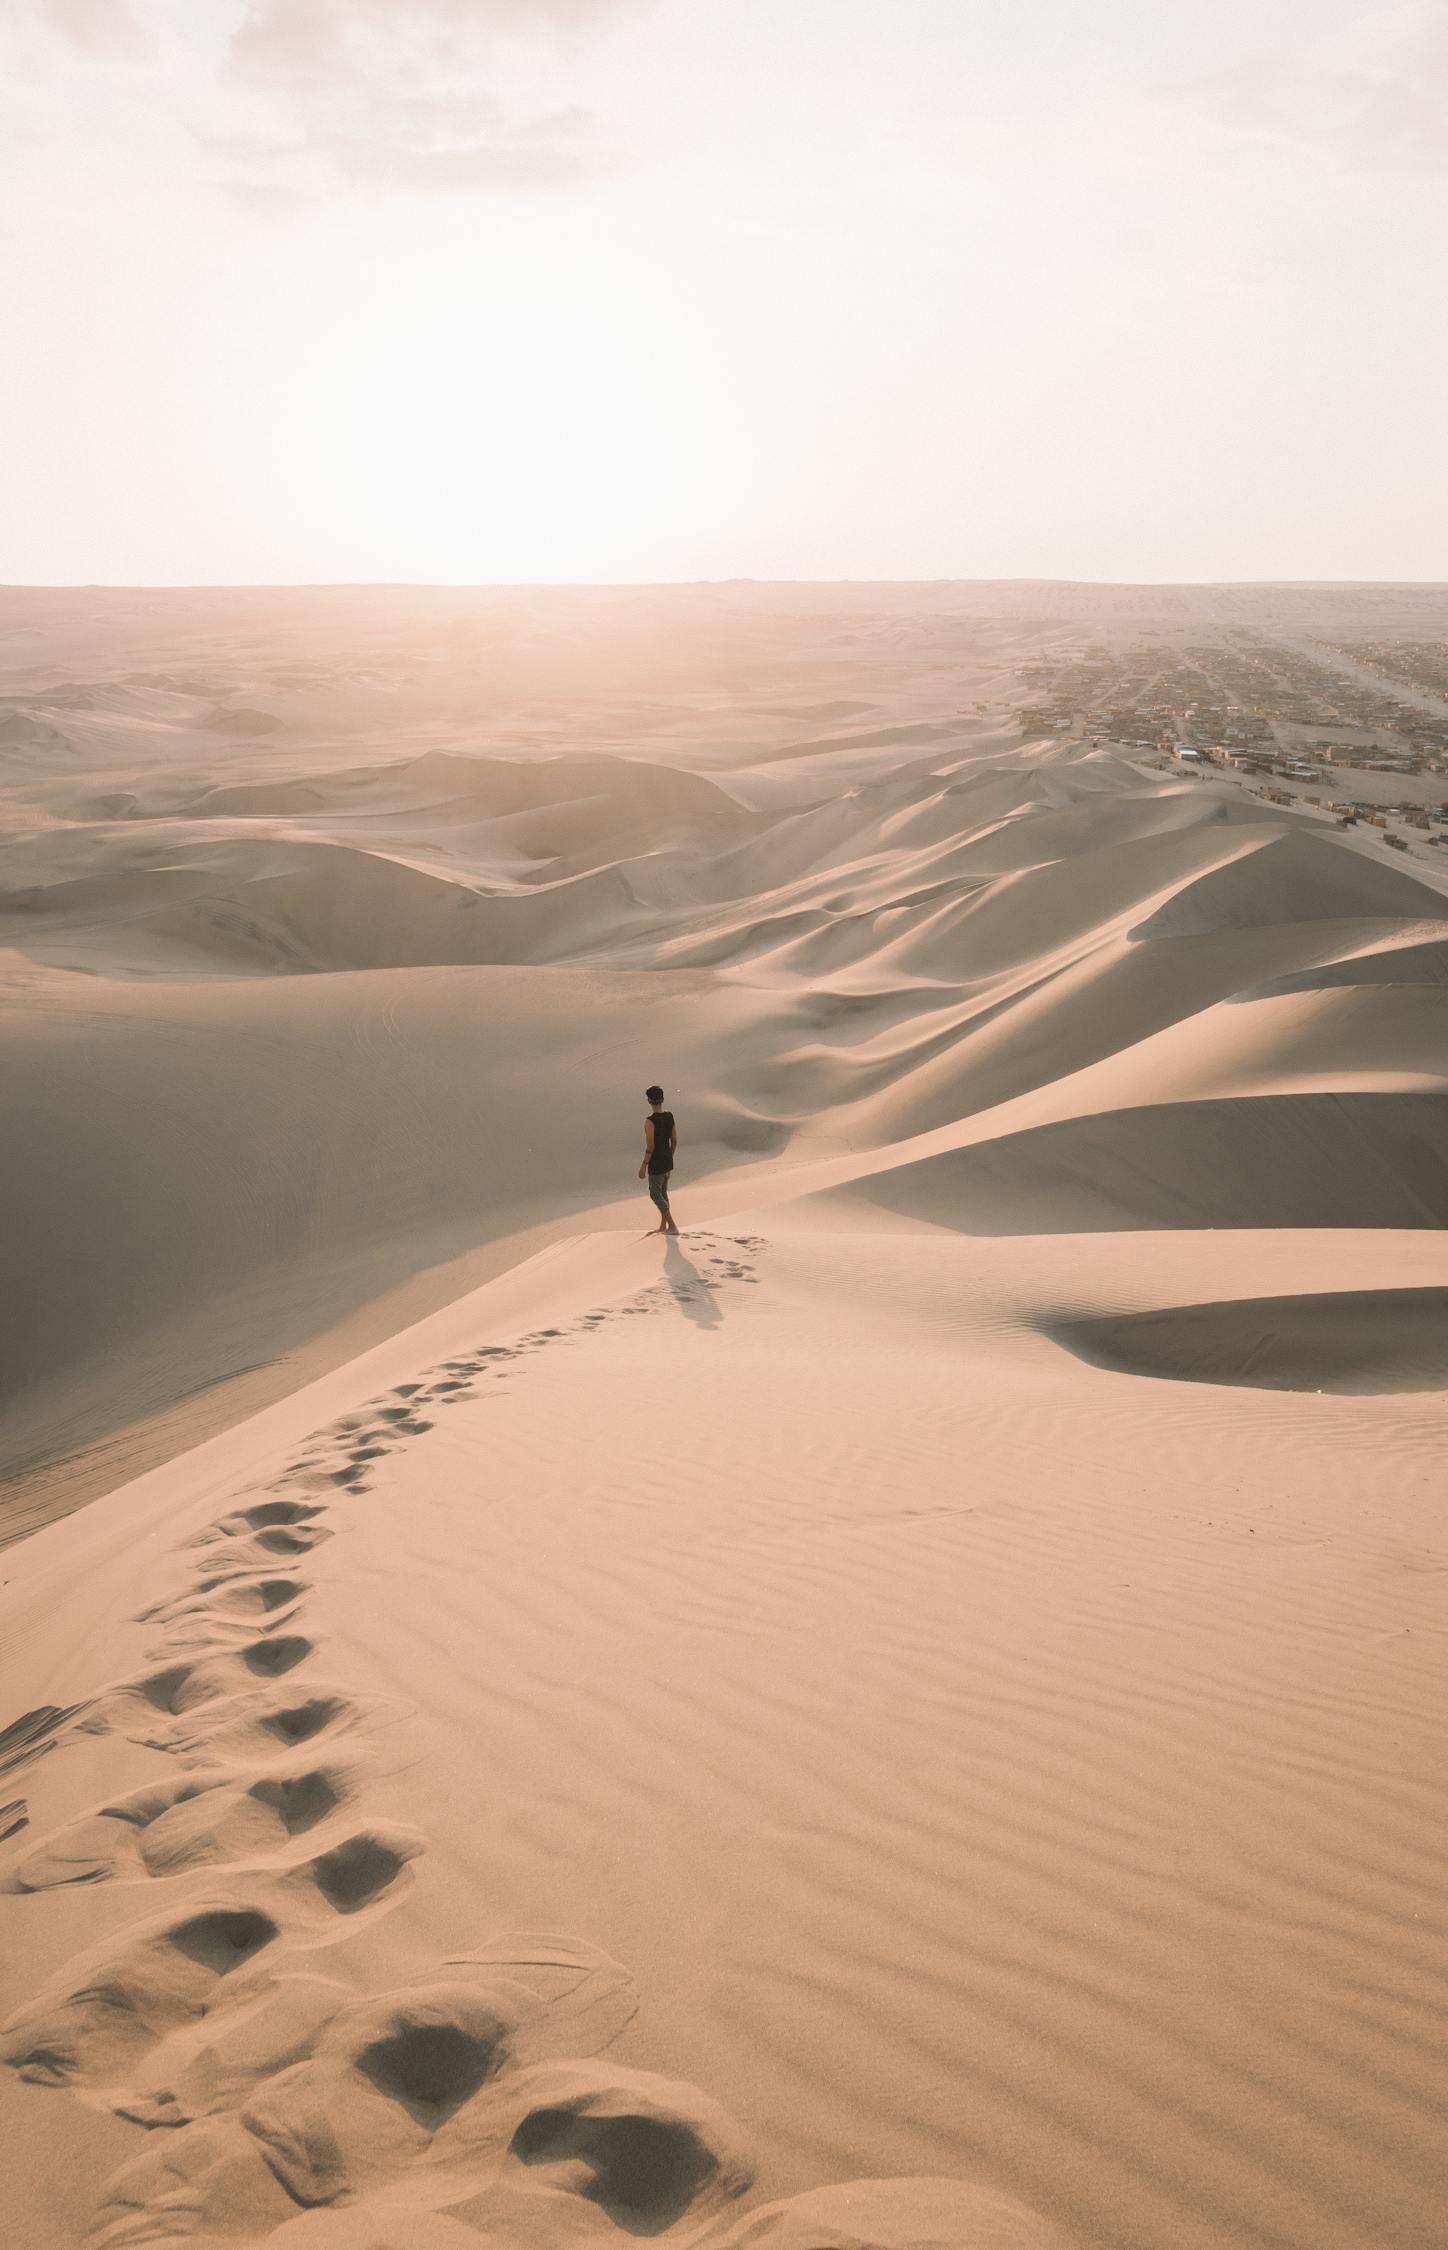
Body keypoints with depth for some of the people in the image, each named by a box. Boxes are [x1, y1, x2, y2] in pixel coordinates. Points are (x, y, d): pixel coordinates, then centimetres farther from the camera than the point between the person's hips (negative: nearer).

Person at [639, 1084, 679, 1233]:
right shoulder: (670, 1116, -3)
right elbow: (675, 1141, 5)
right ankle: (663, 1225, 33)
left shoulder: (650, 1121, -26)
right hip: (668, 1161, 7)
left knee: (656, 1195, 9)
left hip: (656, 1164, -7)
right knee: (662, 1191, 23)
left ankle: (672, 1227, 6)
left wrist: (643, 1166, -13)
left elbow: (650, 1147, -24)